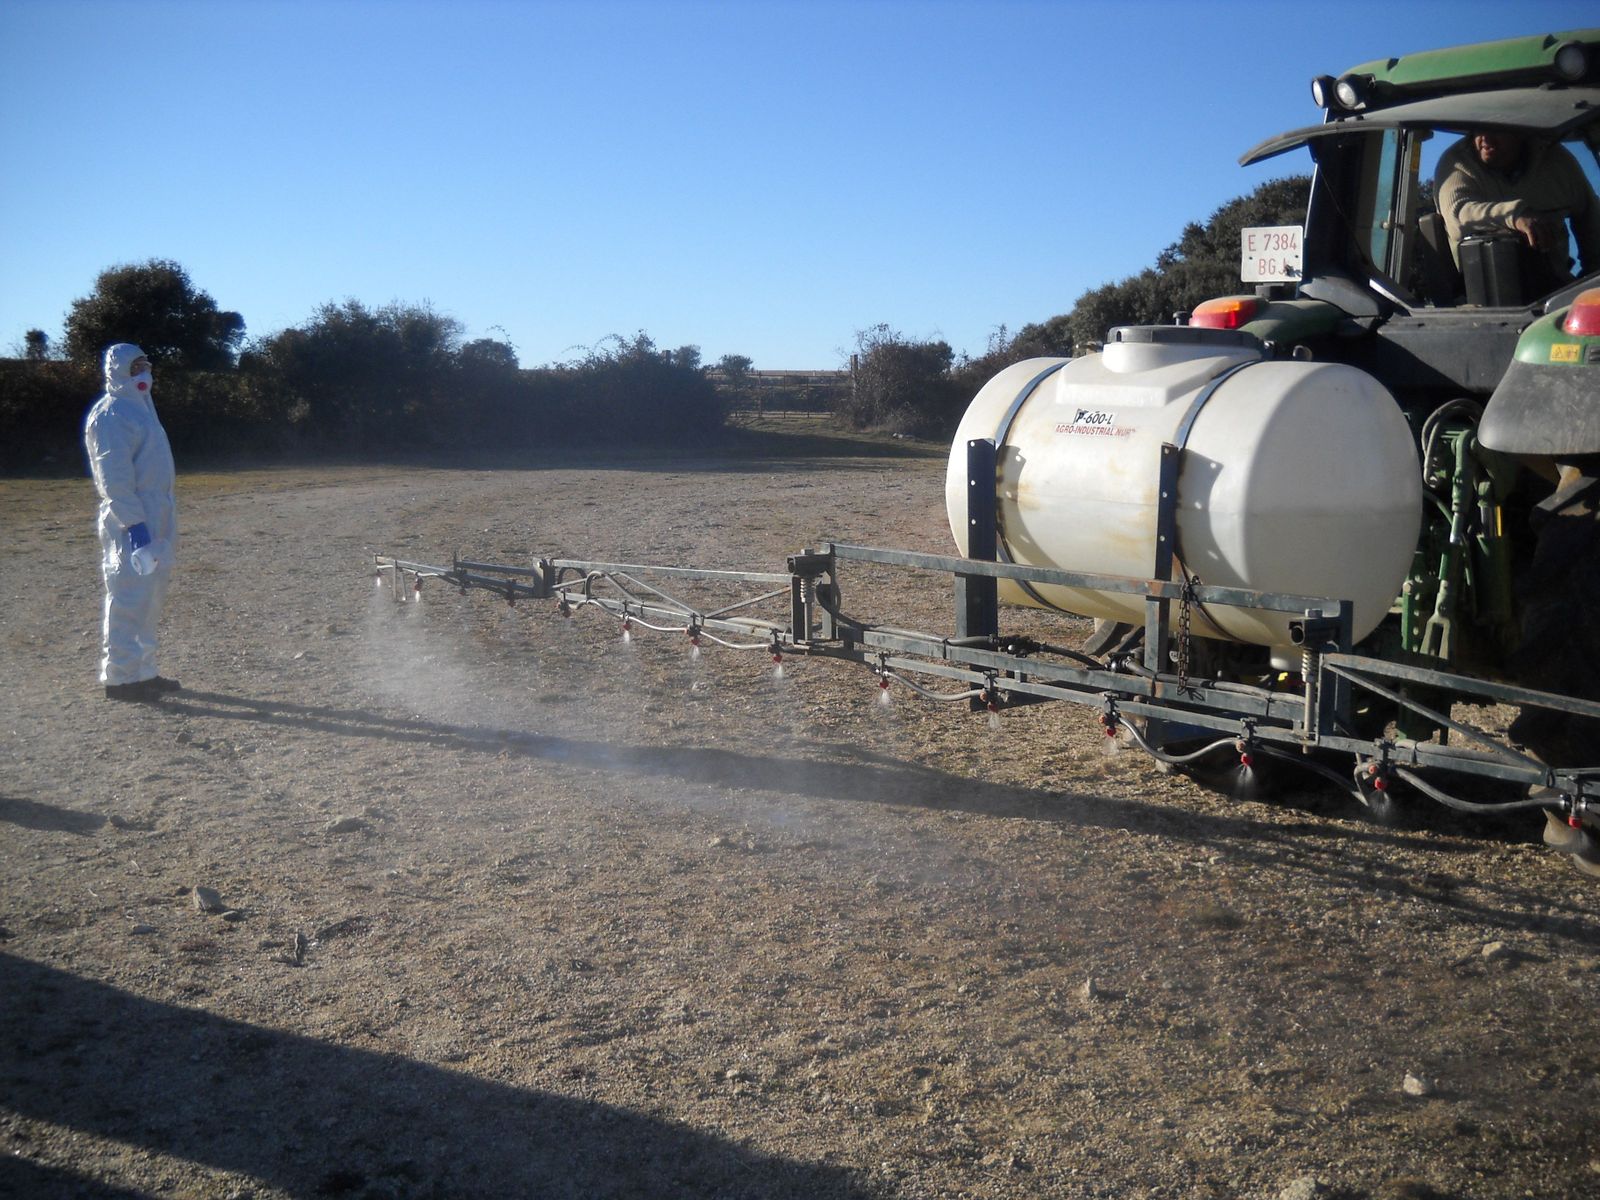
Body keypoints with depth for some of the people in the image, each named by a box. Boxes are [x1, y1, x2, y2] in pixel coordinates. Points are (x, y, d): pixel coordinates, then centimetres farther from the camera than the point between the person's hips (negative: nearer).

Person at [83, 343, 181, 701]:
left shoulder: (140, 406, 19)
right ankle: (120, 678, -1)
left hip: (155, 517, 10)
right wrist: (133, 523, -23)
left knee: (150, 596, 14)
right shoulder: (110, 414, -11)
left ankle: (142, 671, 22)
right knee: (128, 598, -6)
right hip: (130, 522, -10)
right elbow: (113, 475, -18)